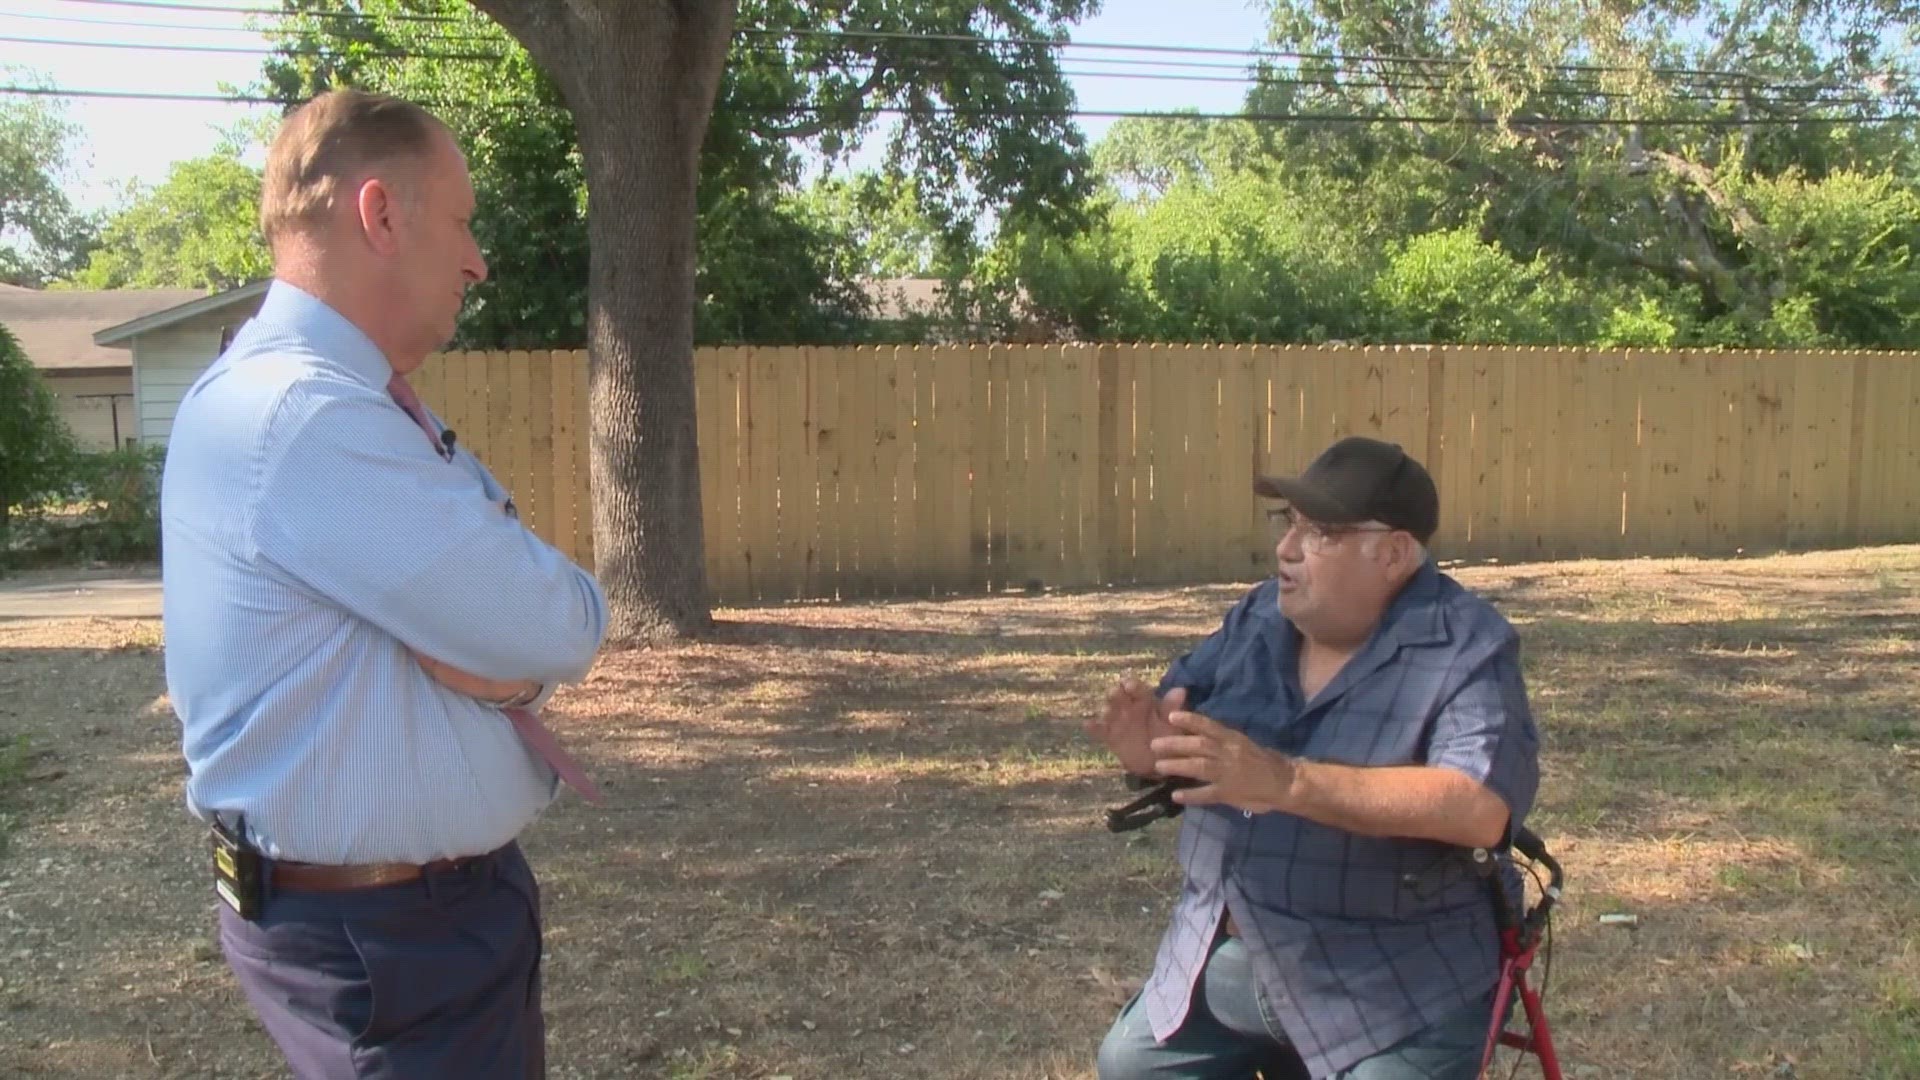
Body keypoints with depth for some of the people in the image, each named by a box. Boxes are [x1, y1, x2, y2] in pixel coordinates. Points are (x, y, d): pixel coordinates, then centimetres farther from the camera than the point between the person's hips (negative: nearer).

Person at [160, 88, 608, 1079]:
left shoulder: (357, 408, 7)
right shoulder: (299, 415, -25)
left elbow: (489, 608, 5)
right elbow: (559, 631, -24)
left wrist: (498, 650, -15)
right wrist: (528, 630, -4)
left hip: (455, 893, 9)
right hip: (379, 935, -9)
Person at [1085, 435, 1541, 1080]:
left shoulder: (1467, 650, -17)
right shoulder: (1261, 616, 3)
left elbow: (1482, 808, -31)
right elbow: (1181, 718, 9)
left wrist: (1287, 781, -38)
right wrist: (1149, 748, -17)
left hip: (1397, 994, -6)